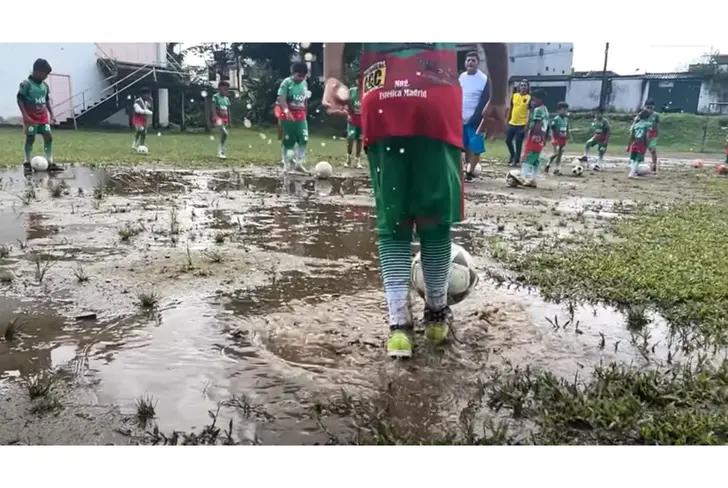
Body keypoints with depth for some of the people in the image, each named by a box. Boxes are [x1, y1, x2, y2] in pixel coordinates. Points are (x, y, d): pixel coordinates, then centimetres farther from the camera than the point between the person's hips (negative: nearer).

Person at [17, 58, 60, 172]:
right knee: (30, 139, -2)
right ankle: (27, 163, 7)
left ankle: (50, 163, 2)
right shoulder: (26, 84, -11)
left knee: (49, 137, 0)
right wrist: (25, 115, -18)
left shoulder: (45, 85, 9)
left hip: (43, 117, 6)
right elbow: (20, 99, -11)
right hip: (31, 118, -6)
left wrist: (51, 114, 13)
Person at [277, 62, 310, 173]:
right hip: (288, 116, -5)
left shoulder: (305, 84, 10)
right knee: (288, 141, 2)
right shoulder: (286, 82, -10)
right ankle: (287, 164, 12)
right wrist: (286, 111, -34)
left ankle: (299, 163, 4)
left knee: (303, 139, -4)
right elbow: (281, 99, -20)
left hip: (301, 116, 5)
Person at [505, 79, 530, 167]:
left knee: (518, 143, -2)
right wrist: (507, 120, 11)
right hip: (512, 123, 5)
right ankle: (513, 155, 31)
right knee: (508, 140, 9)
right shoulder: (514, 96, 7)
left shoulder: (529, 98, -6)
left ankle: (516, 160, 9)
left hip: (522, 124, -5)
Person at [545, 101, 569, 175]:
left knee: (560, 154, 7)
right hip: (557, 138, -6)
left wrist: (567, 139, 14)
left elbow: (567, 130, 17)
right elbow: (552, 129, -11)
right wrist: (553, 138, -16)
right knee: (556, 153, -12)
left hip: (563, 139, 7)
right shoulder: (556, 118, -11)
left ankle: (557, 169, 11)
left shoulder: (566, 119, 10)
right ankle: (548, 164, 7)